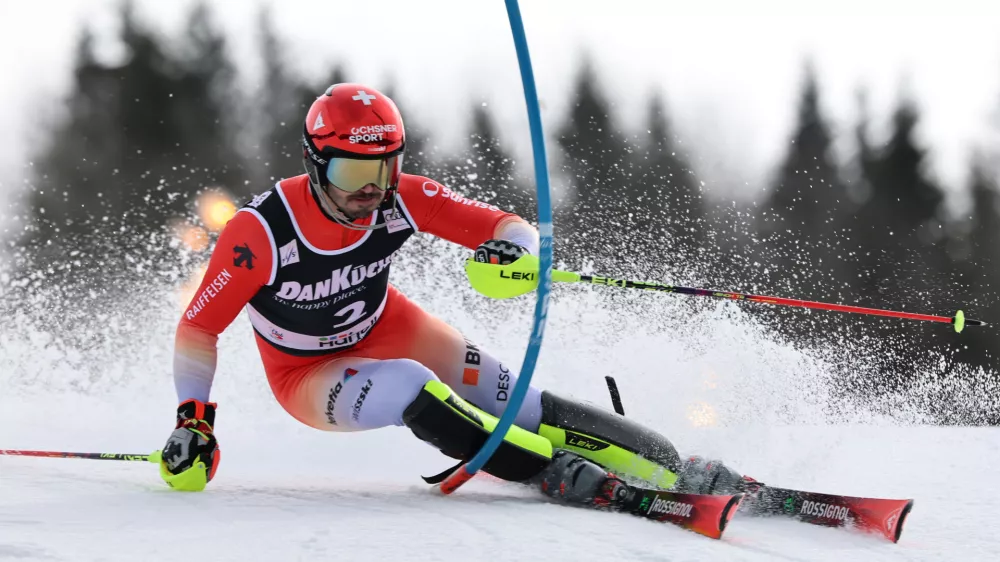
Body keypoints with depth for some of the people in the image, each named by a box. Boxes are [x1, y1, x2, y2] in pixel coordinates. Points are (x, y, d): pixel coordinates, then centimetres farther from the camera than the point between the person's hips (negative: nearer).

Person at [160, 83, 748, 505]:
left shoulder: (402, 199, -22)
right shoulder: (261, 231, -31)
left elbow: (512, 228, -18)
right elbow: (198, 328, -22)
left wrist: (514, 251, -42)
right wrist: (194, 419, -31)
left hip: (387, 329, 3)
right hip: (308, 374, -3)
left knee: (514, 402, -14)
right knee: (408, 389, -34)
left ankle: (674, 471, -11)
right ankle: (554, 474, -32)